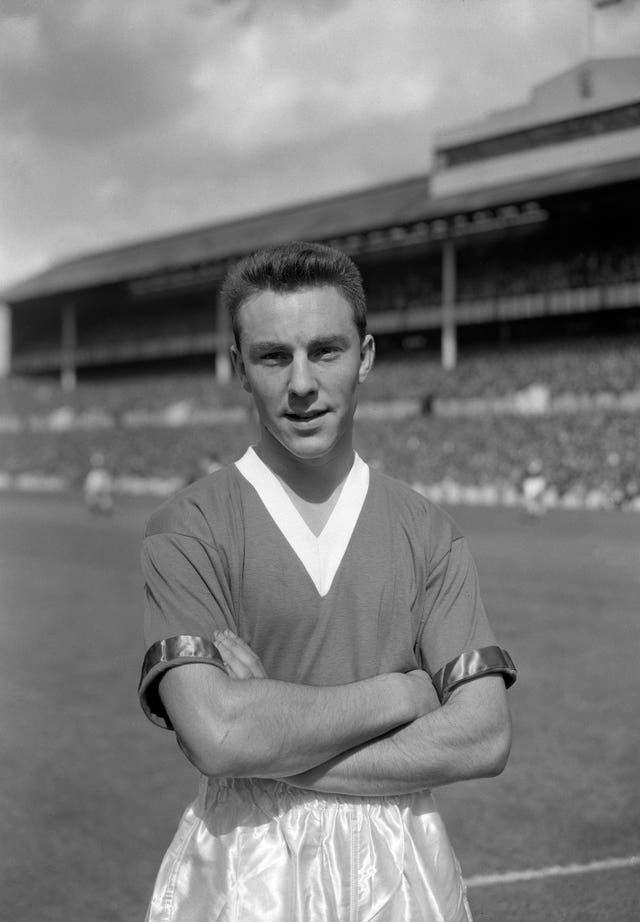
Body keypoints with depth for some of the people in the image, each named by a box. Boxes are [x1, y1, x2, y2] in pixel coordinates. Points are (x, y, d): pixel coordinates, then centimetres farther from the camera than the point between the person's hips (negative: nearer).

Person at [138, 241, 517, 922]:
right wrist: (397, 694, -11)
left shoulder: (427, 533, 0)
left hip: (399, 866, 2)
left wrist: (275, 746, -16)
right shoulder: (187, 530, -7)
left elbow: (484, 737, -9)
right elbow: (215, 735, -20)